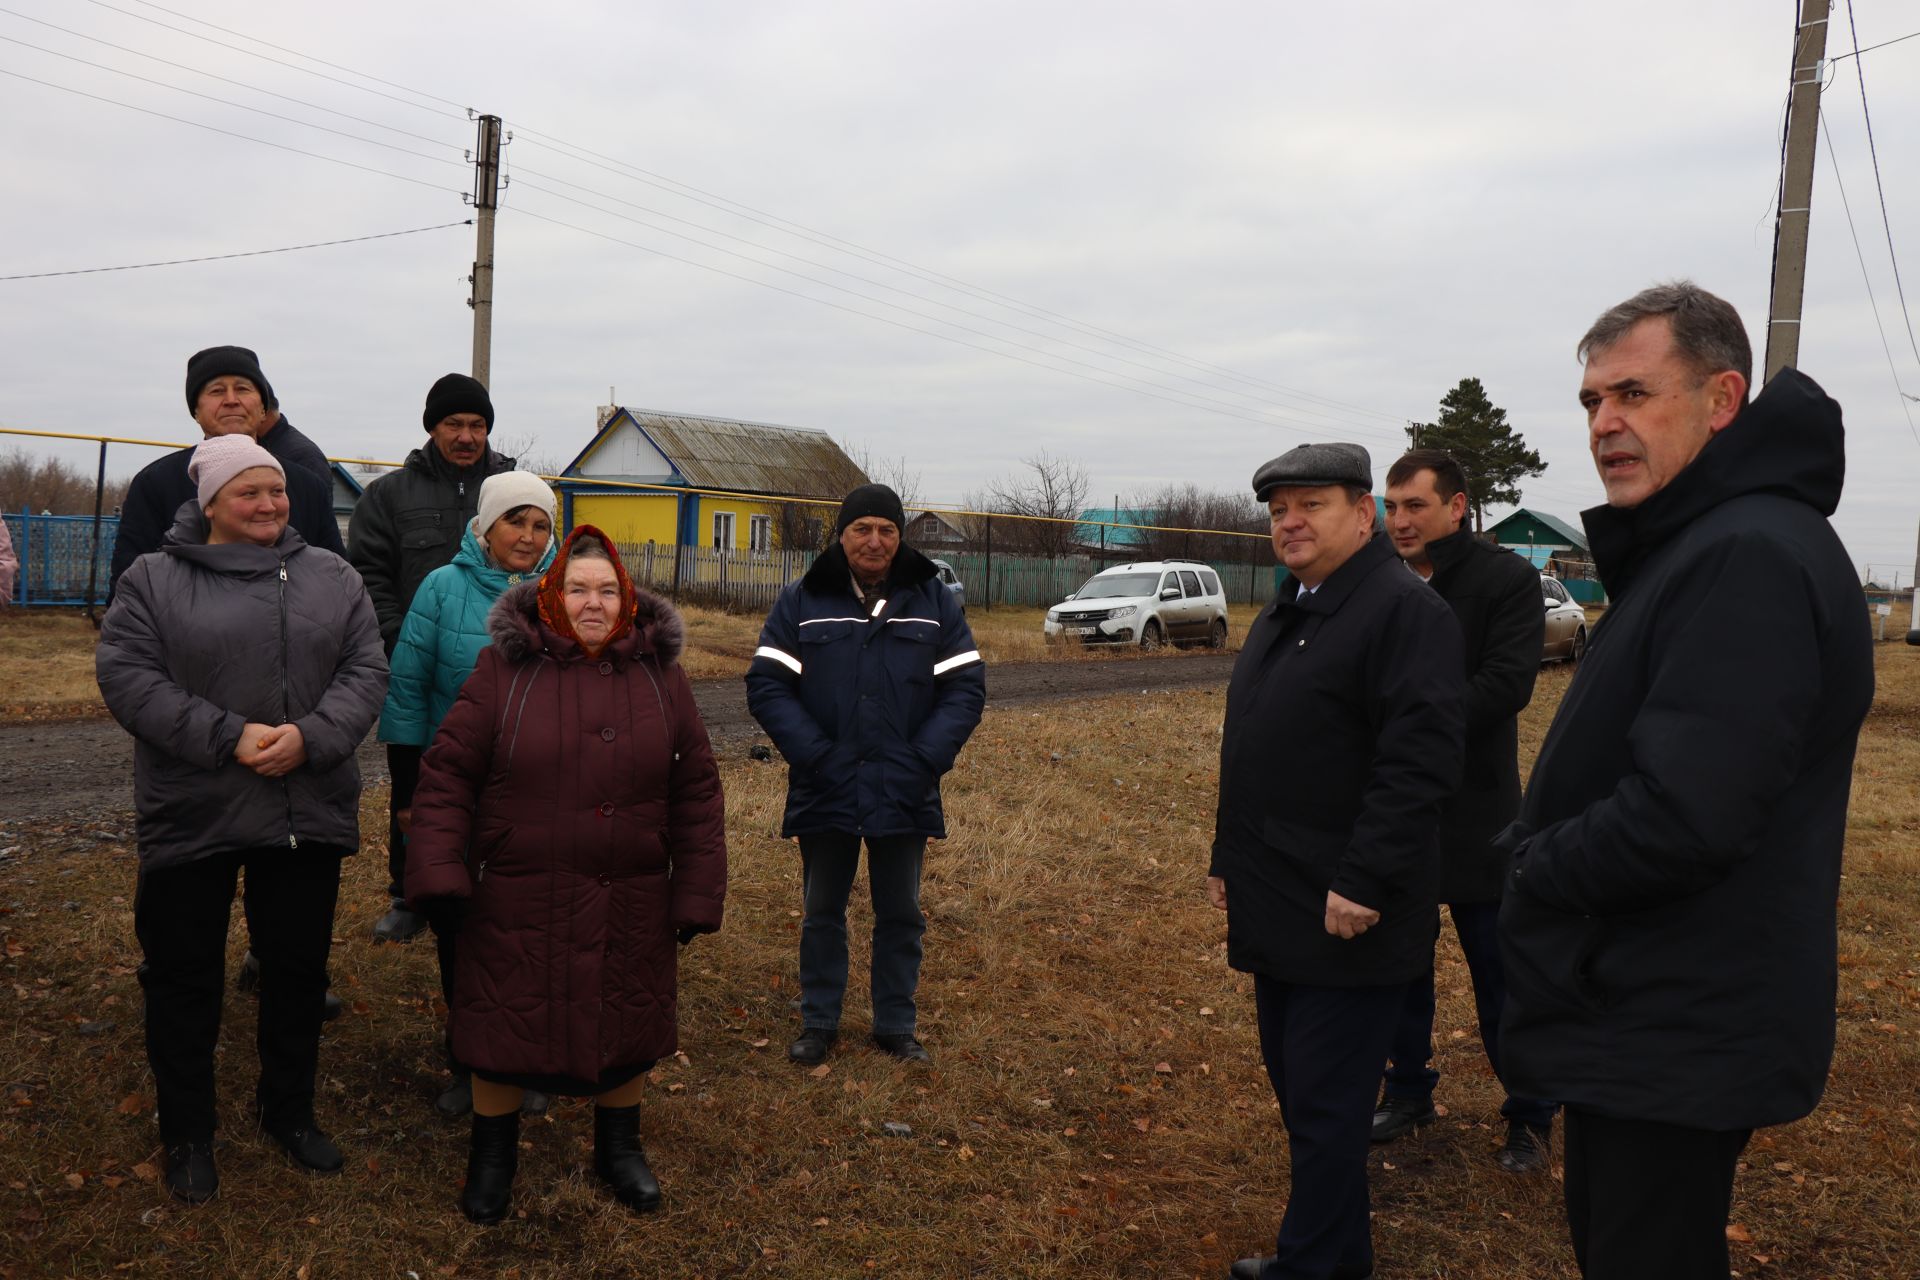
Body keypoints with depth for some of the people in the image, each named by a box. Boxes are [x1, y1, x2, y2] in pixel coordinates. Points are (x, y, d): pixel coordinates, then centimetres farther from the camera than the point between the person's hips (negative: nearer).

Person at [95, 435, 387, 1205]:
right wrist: (228, 738, -19)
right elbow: (126, 676, -9)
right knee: (184, 977, 10)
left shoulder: (332, 578, 6)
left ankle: (289, 1110, 34)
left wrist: (309, 737, -18)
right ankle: (186, 1132, 28)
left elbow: (365, 671, 0)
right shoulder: (154, 580, -1)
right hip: (191, 815, -2)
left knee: (298, 969, 14)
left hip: (309, 813, 2)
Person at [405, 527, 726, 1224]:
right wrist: (438, 871, -13)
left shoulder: (661, 674, 2)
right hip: (519, 902, -2)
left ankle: (618, 1146, 39)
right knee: (505, 1025, 11)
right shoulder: (505, 669, -4)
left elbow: (696, 792, 3)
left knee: (627, 1026, 15)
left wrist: (697, 894, -1)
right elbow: (448, 774, -4)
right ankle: (492, 1153, 35)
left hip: (630, 906, 2)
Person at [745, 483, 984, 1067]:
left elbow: (965, 689, -2)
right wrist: (814, 755, -17)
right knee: (822, 913, 13)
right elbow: (767, 687, -7)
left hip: (905, 797, 1)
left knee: (901, 916, 13)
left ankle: (896, 1025, 28)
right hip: (825, 794, 0)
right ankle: (818, 1022, 29)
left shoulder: (935, 602, 1)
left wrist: (925, 761, -13)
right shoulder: (801, 602, -2)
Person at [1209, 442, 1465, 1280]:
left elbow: (1420, 759, -23)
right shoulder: (1280, 616, 15)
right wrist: (1228, 858, 19)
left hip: (1346, 916, -9)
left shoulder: (1405, 611, -14)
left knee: (1325, 1107, 0)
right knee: (1296, 1091, 18)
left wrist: (1364, 882, -25)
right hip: (1277, 911, 9)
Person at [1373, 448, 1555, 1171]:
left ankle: (1530, 1117, 21)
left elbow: (1507, 683, -18)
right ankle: (1408, 1093, 30)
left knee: (1499, 974, 5)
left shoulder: (1506, 580, -7)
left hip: (1472, 809, -4)